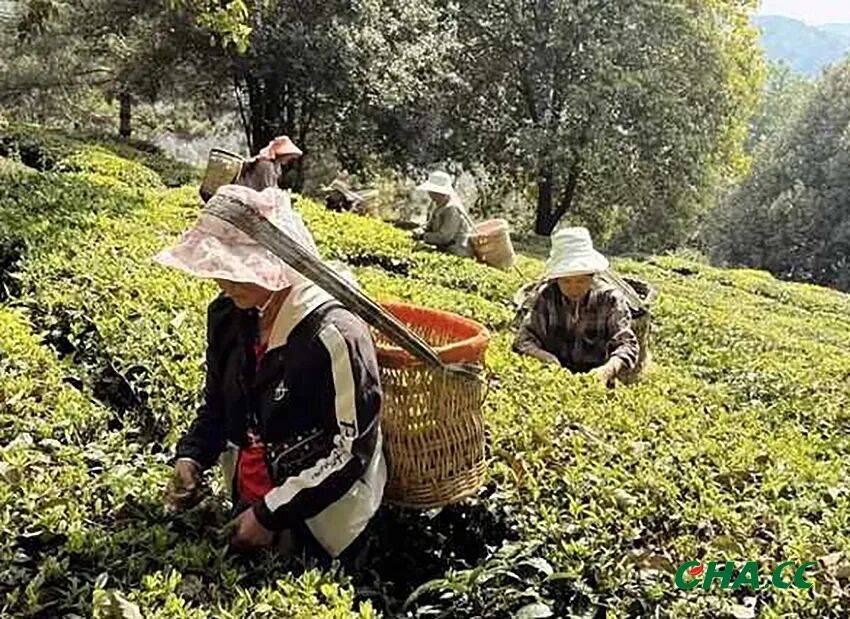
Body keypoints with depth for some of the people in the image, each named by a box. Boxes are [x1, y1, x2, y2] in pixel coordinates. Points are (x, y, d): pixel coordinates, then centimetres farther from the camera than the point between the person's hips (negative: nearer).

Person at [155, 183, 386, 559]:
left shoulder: (333, 334, -24)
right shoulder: (228, 315, -1)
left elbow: (352, 451, -20)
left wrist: (271, 515, -17)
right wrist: (191, 457, -4)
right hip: (246, 506, 7)